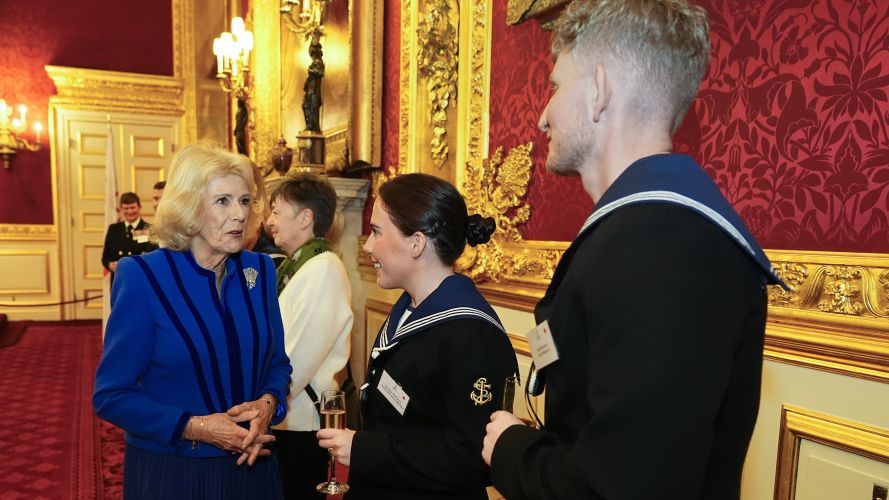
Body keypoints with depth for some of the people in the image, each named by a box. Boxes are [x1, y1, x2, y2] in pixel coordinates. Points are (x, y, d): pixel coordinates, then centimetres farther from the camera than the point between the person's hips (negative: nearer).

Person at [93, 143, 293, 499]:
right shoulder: (144, 276, -14)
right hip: (168, 470, -3)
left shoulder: (260, 270, -2)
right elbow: (111, 394, -11)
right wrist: (194, 428, -21)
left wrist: (268, 403, -14)